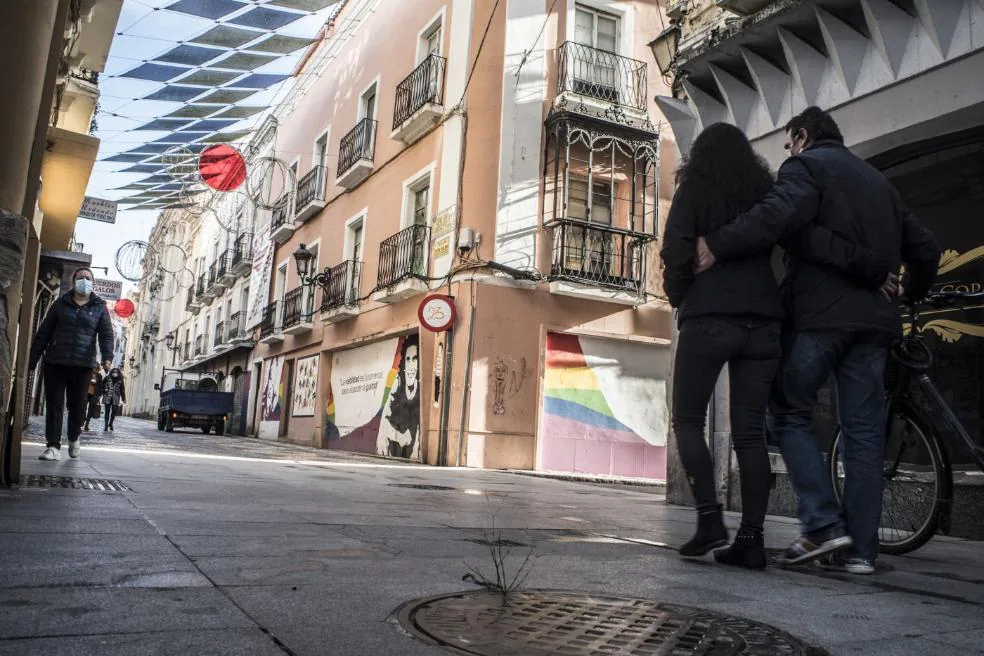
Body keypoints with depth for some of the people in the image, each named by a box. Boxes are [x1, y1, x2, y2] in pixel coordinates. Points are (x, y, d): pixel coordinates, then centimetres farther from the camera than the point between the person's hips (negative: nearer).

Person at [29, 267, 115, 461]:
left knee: (77, 405, 5)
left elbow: (106, 334, -3)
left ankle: (74, 438, 29)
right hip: (55, 363, 0)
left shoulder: (99, 307, 7)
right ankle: (54, 446, 2)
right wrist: (33, 358, 4)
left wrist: (107, 356, -20)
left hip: (83, 365, 0)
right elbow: (44, 332, 9)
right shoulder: (60, 304, 8)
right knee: (54, 405, -1)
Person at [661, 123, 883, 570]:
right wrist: (863, 264, -5)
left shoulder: (693, 190, 5)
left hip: (708, 318, -4)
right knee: (750, 431, 4)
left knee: (687, 419, 7)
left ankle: (709, 518, -4)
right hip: (763, 322, 4)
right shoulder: (767, 190, 15)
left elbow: (676, 251, -5)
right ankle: (751, 539, 3)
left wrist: (677, 298, 10)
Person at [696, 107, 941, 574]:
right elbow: (925, 249, 23)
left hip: (819, 315, -6)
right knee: (863, 431, 5)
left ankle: (822, 524, -6)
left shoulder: (805, 165, 2)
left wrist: (717, 245, -22)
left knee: (789, 414, 4)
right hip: (874, 320, 7)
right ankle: (860, 548, 6)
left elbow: (781, 214, -21)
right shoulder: (877, 180, 25)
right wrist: (910, 292, 39)